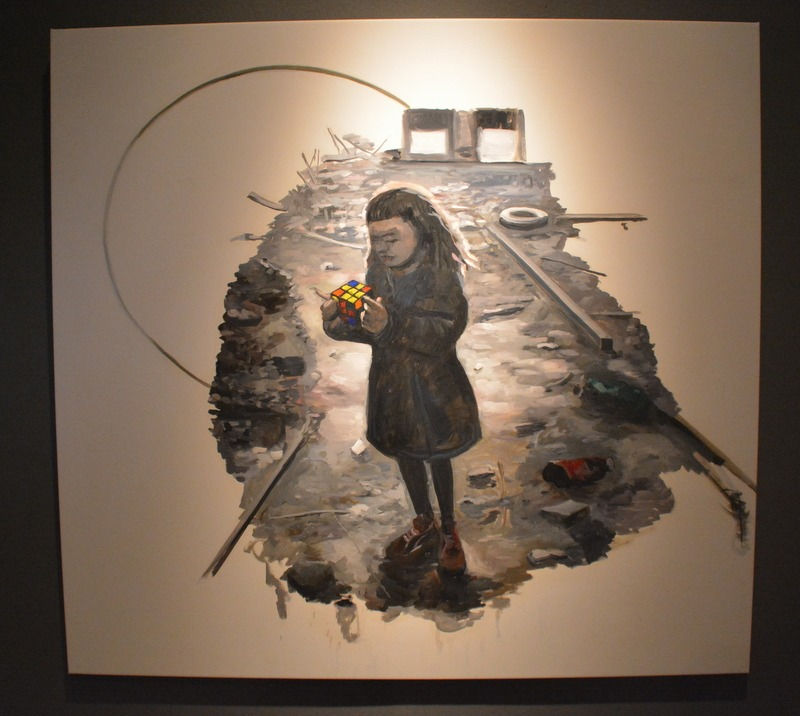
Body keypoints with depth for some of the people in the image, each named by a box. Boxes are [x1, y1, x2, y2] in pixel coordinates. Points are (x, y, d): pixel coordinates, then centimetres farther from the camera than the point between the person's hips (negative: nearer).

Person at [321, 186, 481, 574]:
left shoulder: (441, 273, -19)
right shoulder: (378, 271, -4)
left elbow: (445, 330, -29)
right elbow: (372, 328, -1)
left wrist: (392, 325, -43)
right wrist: (339, 321, -21)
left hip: (432, 382, -5)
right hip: (390, 380, 5)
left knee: (437, 456, 13)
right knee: (405, 455, 20)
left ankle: (449, 531, 38)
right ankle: (424, 526, 45)